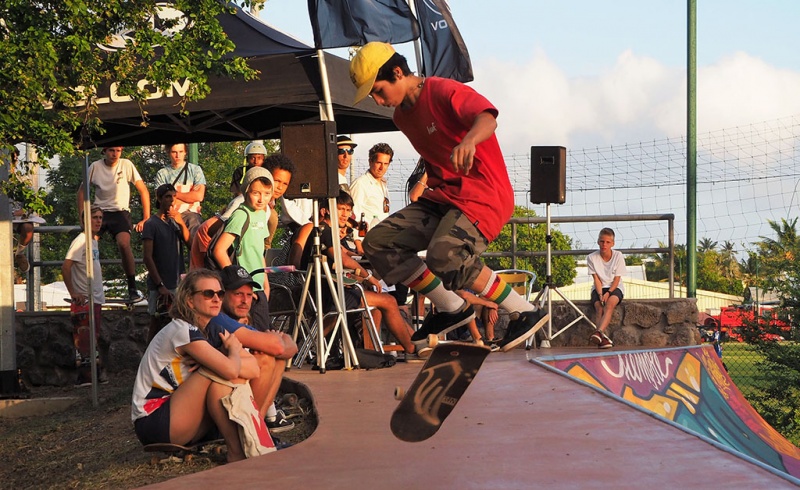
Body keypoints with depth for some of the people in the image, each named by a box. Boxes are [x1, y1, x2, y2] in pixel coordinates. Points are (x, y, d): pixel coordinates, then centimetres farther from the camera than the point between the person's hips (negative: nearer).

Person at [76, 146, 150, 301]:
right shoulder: (95, 166, 1)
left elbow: (143, 191, -1)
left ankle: (132, 288, -18)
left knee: (123, 244, -29)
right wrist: (82, 217, 4)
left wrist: (146, 218, -5)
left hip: (120, 212, -2)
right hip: (99, 212, 2)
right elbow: (82, 191, 11)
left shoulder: (126, 165, -4)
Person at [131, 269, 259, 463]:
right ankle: (236, 453, -18)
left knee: (239, 380, -4)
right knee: (216, 375, -22)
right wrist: (234, 349, -8)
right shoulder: (183, 331, -18)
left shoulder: (213, 331, 9)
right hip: (152, 423, -8)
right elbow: (230, 369, -30)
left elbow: (254, 369, -2)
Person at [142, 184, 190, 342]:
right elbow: (147, 257, -11)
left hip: (177, 283, 6)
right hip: (159, 285, -6)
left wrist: (182, 223, -12)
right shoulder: (151, 224, -6)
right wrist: (160, 285, -16)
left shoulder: (176, 222, 14)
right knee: (156, 325, -3)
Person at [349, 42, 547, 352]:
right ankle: (453, 308, 6)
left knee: (445, 258, -33)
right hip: (443, 195, 9)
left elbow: (487, 118, -33)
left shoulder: (443, 91, -13)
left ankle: (524, 313, -16)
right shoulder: (401, 116, 15)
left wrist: (469, 140, -53)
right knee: (379, 242, -1)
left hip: (483, 195, -9)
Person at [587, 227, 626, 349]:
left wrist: (608, 293, -20)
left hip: (614, 288, -2)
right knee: (599, 307, -30)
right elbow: (596, 279, -6)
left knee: (610, 303, -34)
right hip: (598, 288, 2)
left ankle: (599, 332, -53)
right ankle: (603, 337, -44)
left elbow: (617, 279, -6)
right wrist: (600, 295, -21)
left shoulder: (618, 256, -4)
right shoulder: (592, 258, -3)